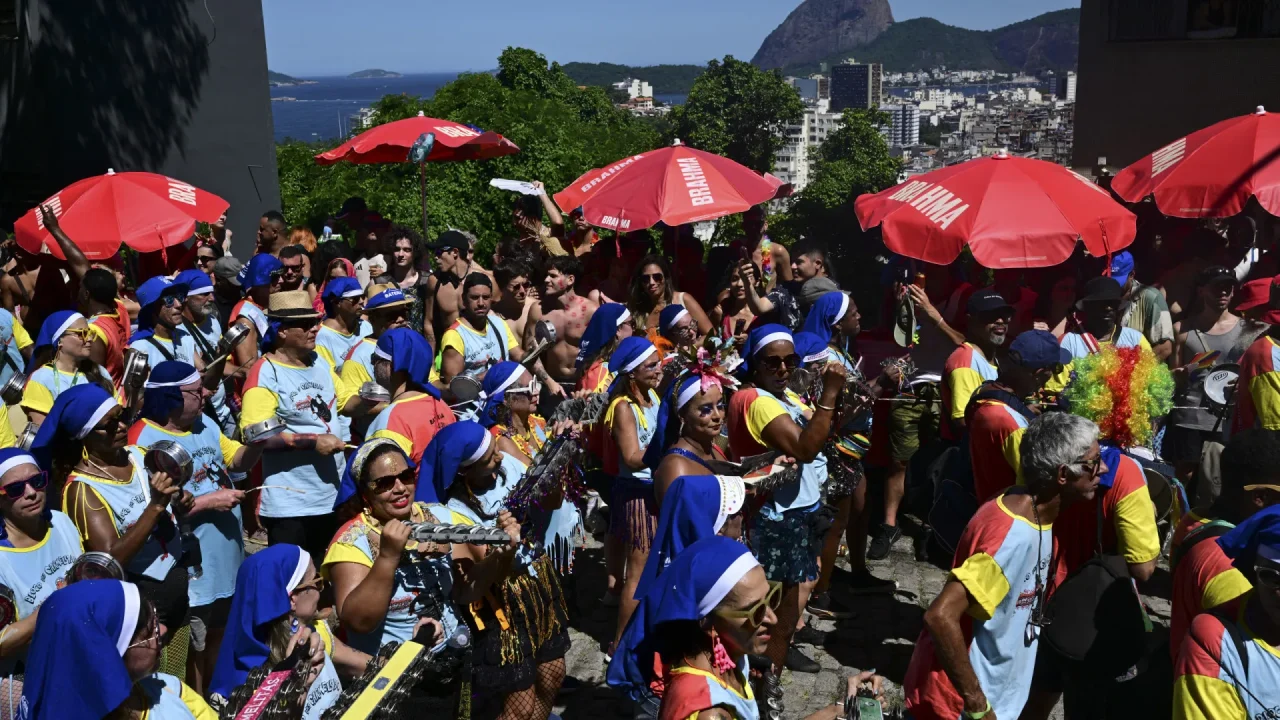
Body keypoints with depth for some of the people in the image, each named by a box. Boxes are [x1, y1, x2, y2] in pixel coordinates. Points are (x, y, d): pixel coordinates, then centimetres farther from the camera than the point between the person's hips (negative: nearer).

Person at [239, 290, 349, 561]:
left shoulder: (320, 362, 7)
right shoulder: (265, 374, -16)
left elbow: (344, 401, 19)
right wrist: (312, 441, -24)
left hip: (332, 494, 7)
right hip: (289, 502, -7)